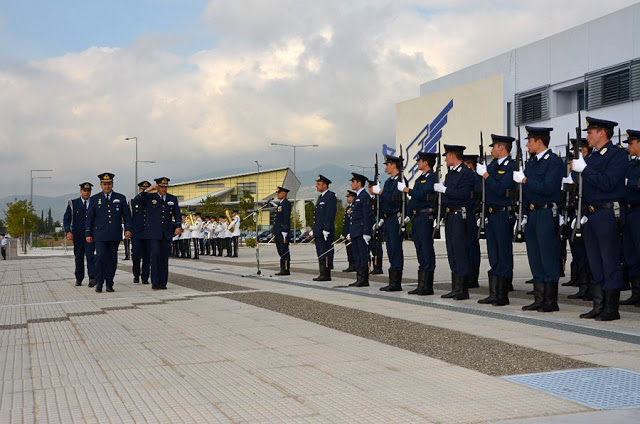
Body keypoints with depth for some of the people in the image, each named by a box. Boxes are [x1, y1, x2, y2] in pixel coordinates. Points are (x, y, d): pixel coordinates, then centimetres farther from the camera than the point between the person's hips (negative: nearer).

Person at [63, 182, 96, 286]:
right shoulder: (73, 204, 6)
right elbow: (66, 219, 3)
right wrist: (68, 231, -11)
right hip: (77, 235, 1)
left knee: (90, 256, -13)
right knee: (78, 257, 7)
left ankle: (92, 278, -17)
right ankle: (79, 279, 18)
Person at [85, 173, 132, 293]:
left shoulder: (120, 198, 9)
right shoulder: (94, 199, 8)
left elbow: (127, 215, 9)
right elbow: (89, 217, 8)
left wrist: (128, 229, -5)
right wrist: (88, 234, 2)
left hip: (115, 235, 1)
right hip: (100, 235, -1)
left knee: (112, 259, 3)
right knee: (100, 257, -11)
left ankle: (109, 284, 10)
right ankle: (99, 284, -3)